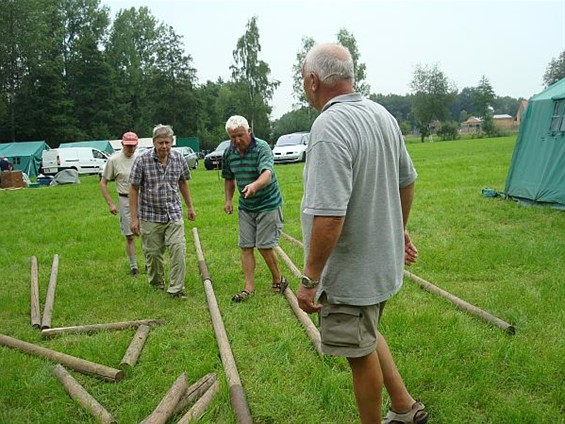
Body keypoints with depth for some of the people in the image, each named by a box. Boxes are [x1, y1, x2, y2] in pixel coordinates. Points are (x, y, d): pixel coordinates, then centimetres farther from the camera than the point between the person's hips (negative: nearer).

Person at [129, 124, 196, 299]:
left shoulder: (178, 158, -2)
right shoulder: (142, 160, -11)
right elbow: (133, 189, -7)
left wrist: (190, 206, 18)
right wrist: (134, 218, -9)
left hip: (174, 214, 2)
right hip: (150, 216, -2)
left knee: (178, 248, -11)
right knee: (153, 253, 8)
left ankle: (176, 288, -2)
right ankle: (157, 285, 30)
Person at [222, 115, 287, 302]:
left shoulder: (262, 148, -20)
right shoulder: (229, 153, -1)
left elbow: (267, 173, -38)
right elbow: (229, 178, 15)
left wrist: (255, 185, -58)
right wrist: (228, 199, 4)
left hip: (268, 204, -6)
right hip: (245, 207, 6)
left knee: (264, 246, -4)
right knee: (246, 247, 3)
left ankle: (278, 280, 18)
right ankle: (249, 287, 11)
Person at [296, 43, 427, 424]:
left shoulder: (329, 127, -26)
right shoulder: (382, 114, 3)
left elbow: (328, 216, -31)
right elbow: (407, 180, 15)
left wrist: (309, 279, -21)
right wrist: (399, 231, 27)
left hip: (350, 271, -9)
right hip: (384, 259, 9)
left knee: (361, 353, 10)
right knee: (366, 336, 27)